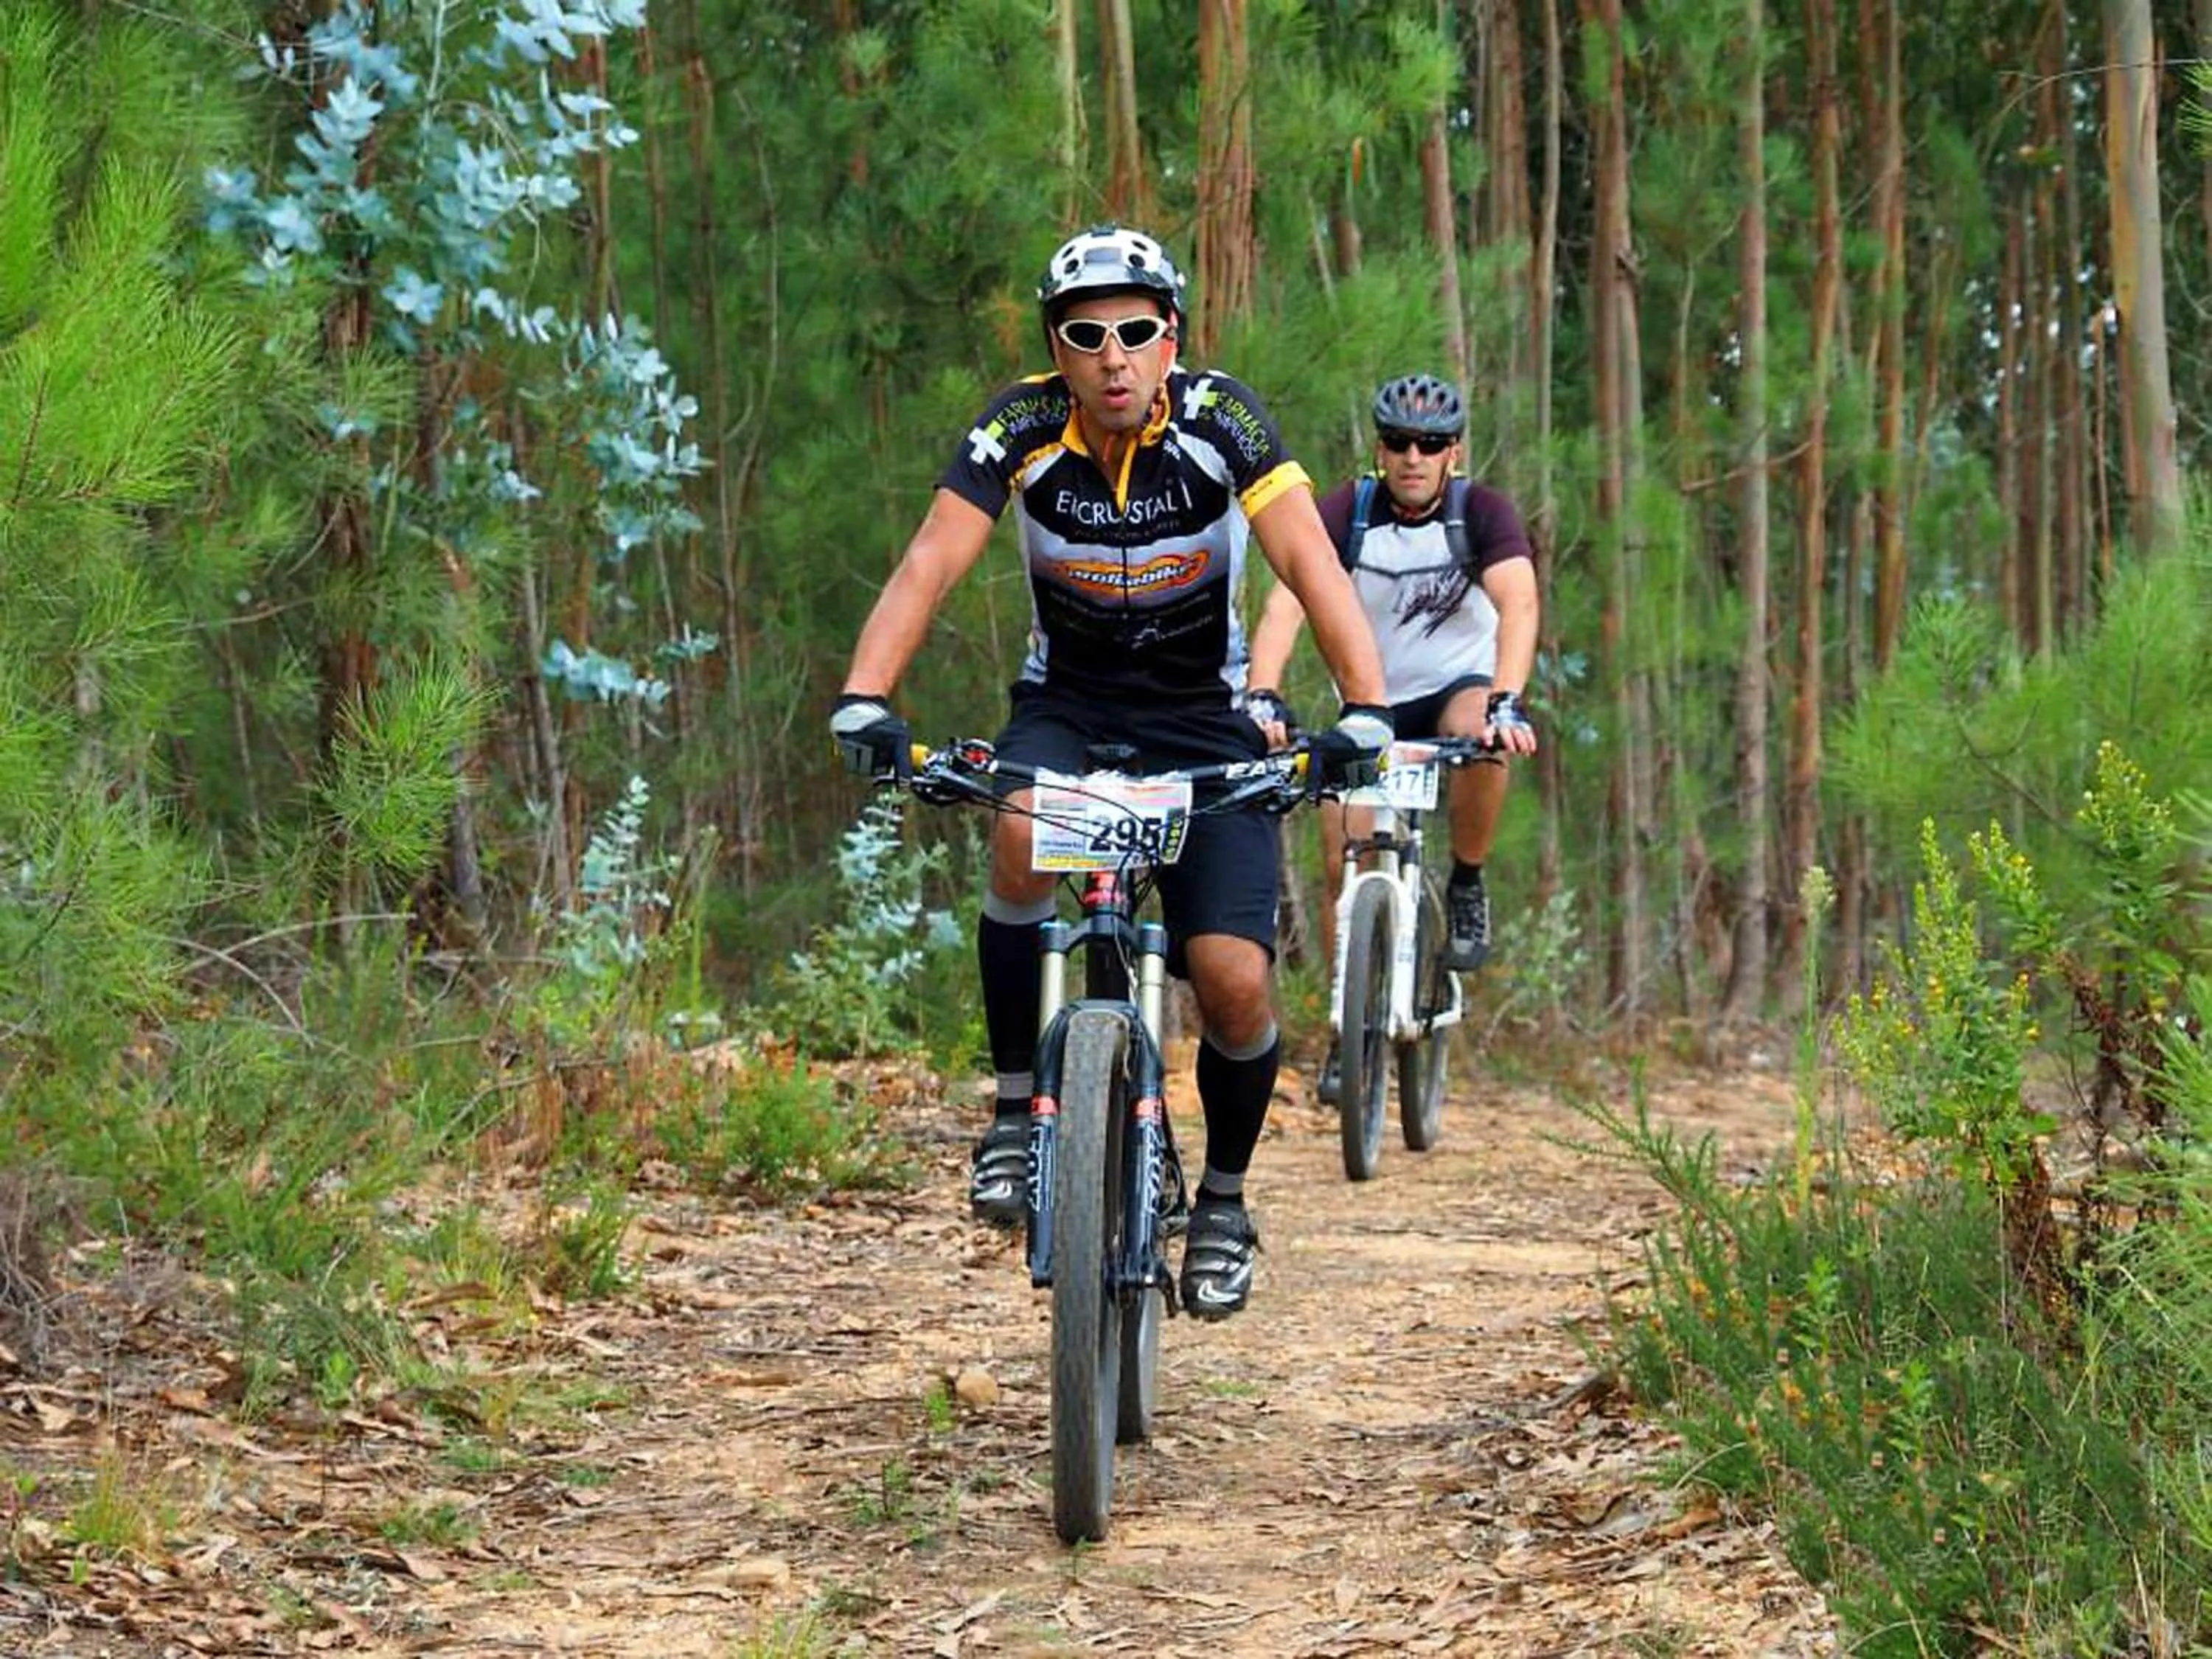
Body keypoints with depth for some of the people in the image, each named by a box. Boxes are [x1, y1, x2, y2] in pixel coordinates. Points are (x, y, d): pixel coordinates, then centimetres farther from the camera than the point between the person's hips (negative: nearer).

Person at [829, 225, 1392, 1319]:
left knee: (1232, 977, -14)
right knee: (1024, 838, -34)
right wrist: (862, 701, -40)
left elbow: (1312, 565, -29)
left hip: (1205, 716, 0)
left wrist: (1364, 713, -43)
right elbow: (929, 567, -24)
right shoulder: (1022, 429, -16)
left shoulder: (1220, 422, -19)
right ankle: (1016, 1109, -17)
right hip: (1067, 703, 0)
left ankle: (1223, 1200, 12)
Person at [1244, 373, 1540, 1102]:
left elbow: (1519, 605, -31)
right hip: (1370, 701, 2)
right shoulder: (1348, 510, -15)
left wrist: (1505, 703, -48)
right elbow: (1286, 605, -28)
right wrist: (1262, 699, -44)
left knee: (1480, 733, -36)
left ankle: (1468, 887, -12)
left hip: (1458, 686, -1)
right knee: (1344, 864, -10)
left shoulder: (1482, 511, -16)